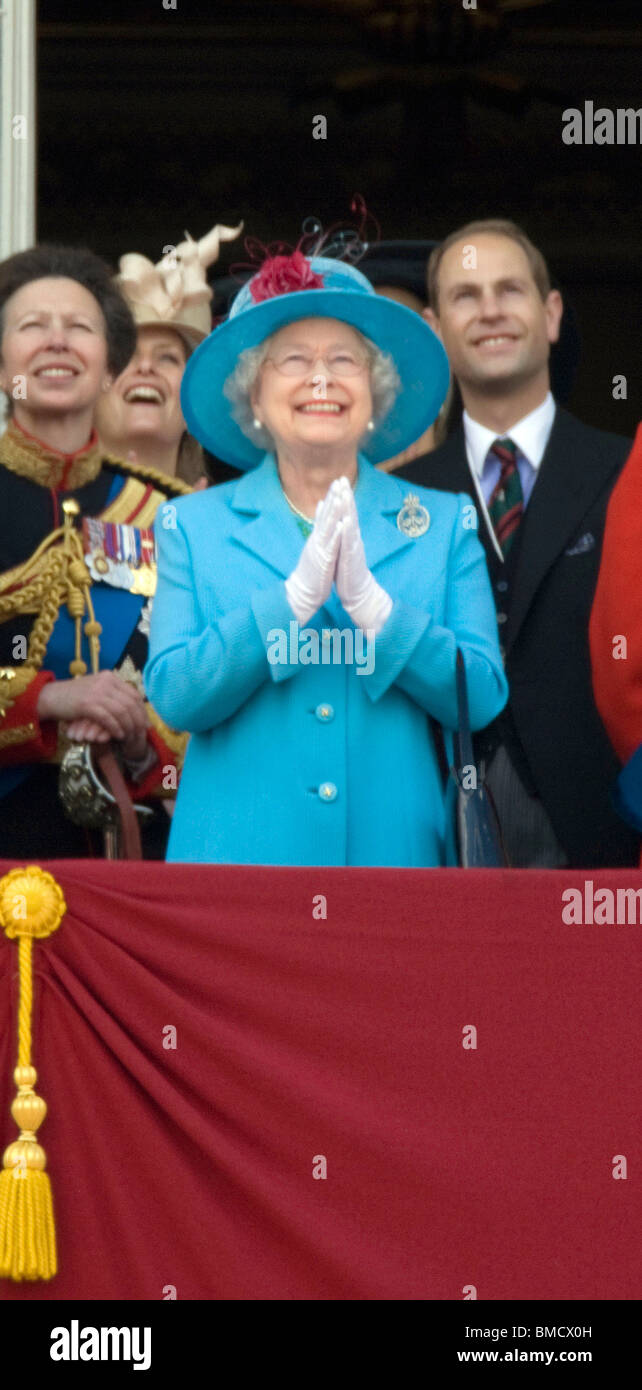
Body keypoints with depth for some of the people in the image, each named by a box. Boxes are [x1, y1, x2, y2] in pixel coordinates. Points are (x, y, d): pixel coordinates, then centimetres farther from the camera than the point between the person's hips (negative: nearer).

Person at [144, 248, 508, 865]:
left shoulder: (444, 526, 9)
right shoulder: (193, 526, 8)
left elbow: (482, 698, -1)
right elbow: (172, 697, -4)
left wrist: (370, 603, -13)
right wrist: (295, 597, -14)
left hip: (393, 850, 1)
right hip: (239, 855, 0)